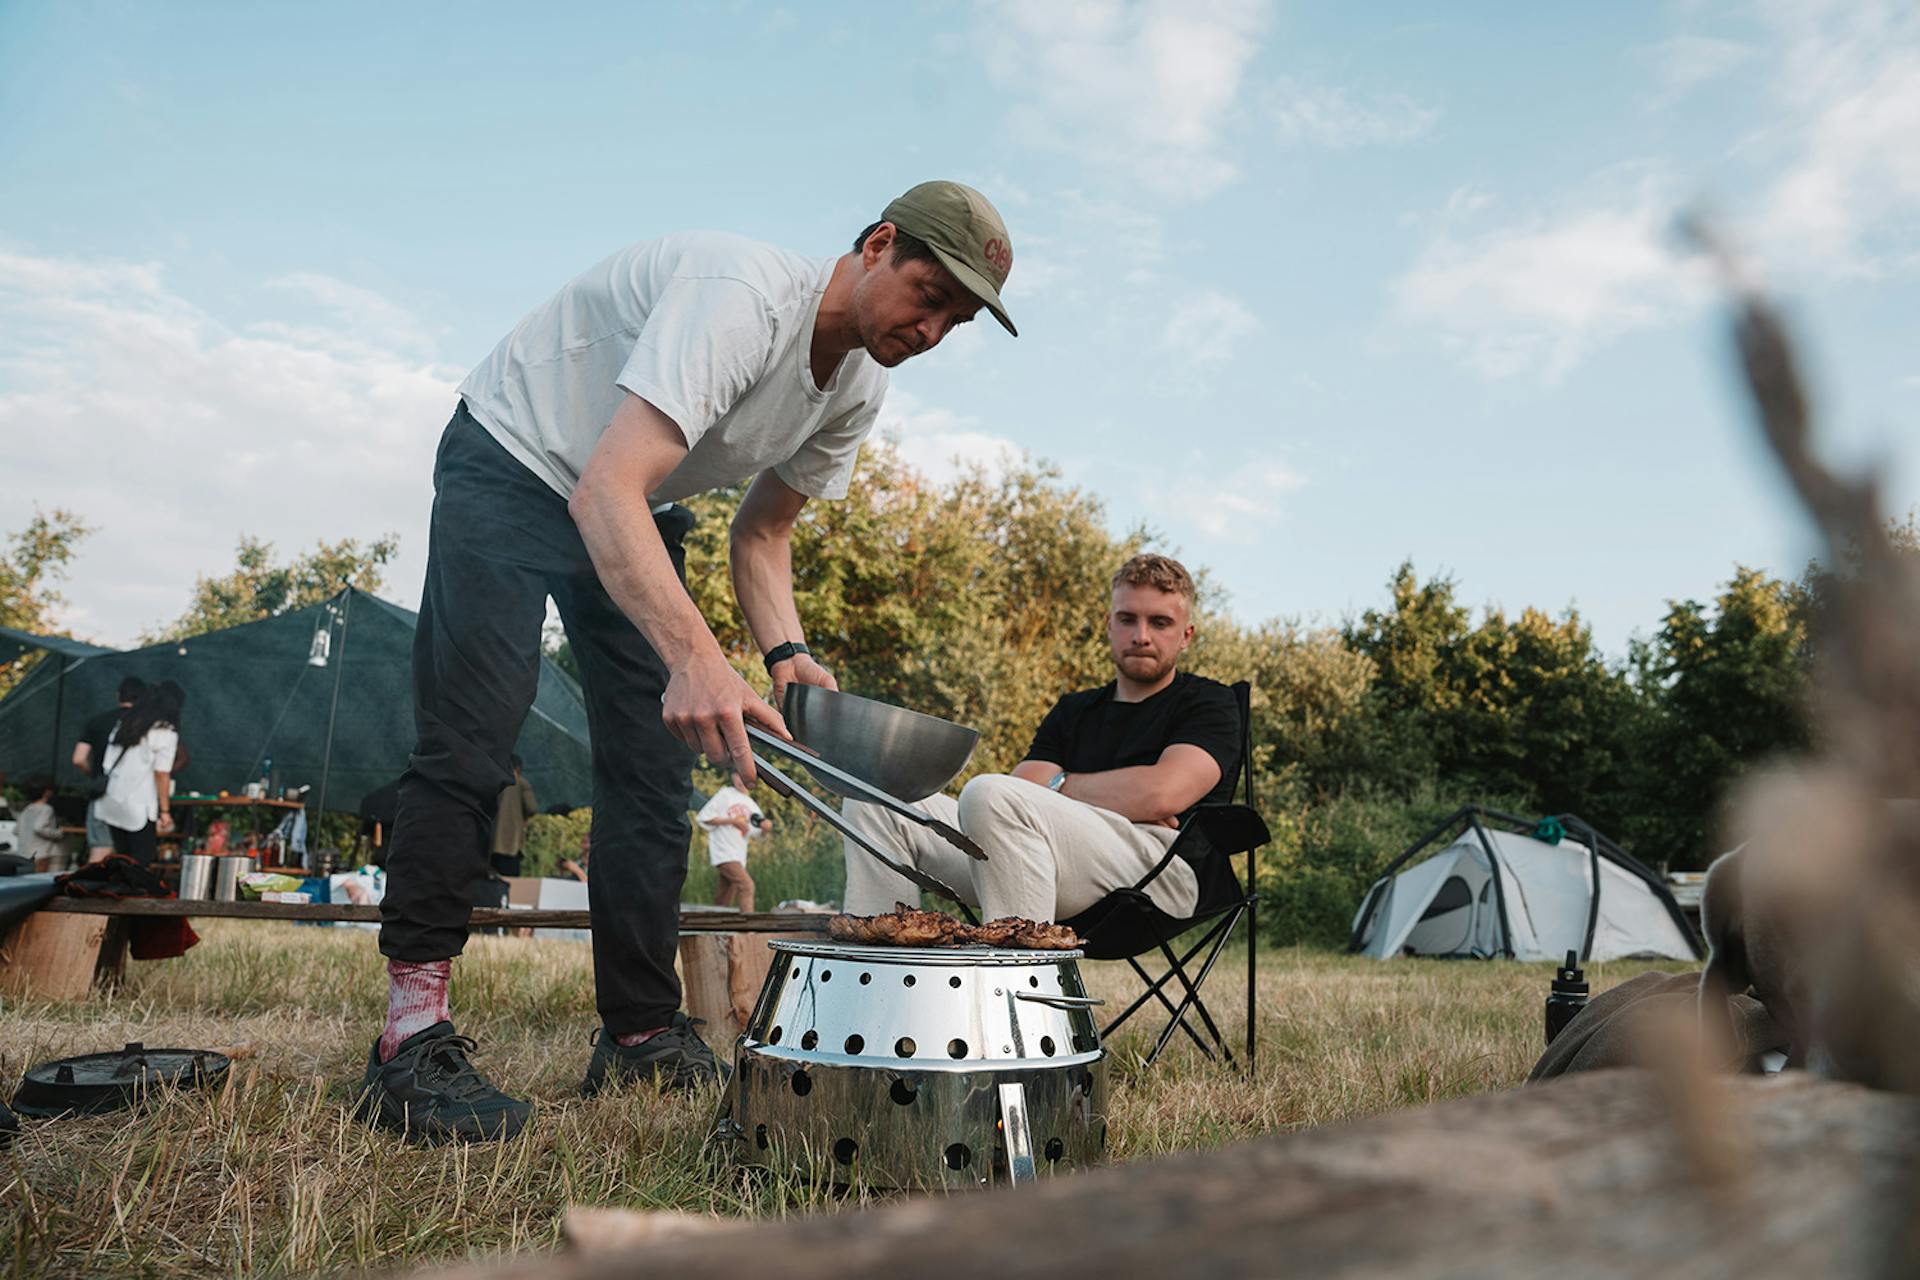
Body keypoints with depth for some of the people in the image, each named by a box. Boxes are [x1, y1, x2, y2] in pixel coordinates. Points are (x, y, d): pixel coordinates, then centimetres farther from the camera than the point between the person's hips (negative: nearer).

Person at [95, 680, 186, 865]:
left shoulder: (124, 723, 13)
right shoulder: (166, 733, -8)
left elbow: (106, 763, 12)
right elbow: (161, 774, -11)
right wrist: (165, 811, -6)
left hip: (111, 805, 7)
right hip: (139, 807, -7)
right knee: (141, 865, -1)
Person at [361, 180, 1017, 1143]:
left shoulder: (860, 386, -7)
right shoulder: (742, 296, -33)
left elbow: (761, 529, 4)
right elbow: (603, 491, -44)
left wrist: (786, 650, -15)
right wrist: (695, 658, -57)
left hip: (640, 514, 7)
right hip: (513, 461, -7)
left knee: (656, 772, 0)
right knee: (468, 749, -17)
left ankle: (640, 1036, 8)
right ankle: (411, 1033, -7)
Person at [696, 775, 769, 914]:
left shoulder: (750, 804, 15)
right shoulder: (724, 794, -1)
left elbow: (757, 834, 15)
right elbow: (704, 817, -7)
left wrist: (765, 827, -8)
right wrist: (732, 820, -14)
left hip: (739, 855, 7)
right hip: (724, 852, -7)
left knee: (725, 901, 9)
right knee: (746, 884, -23)